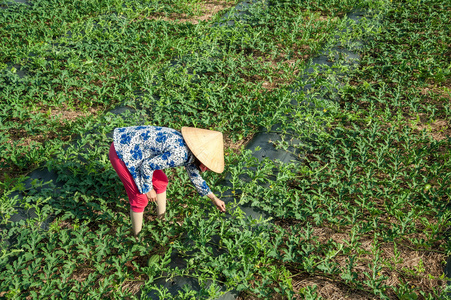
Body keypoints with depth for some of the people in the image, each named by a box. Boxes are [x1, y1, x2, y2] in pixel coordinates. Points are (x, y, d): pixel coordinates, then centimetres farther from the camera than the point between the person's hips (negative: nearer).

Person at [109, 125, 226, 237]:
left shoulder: (190, 152, 2)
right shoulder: (179, 154, -28)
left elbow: (195, 176, 19)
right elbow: (146, 166, -20)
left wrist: (214, 199, 25)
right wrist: (148, 189, -5)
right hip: (121, 152, -9)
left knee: (160, 181, 17)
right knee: (140, 198, -2)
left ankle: (161, 218, 38)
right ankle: (138, 238, 18)